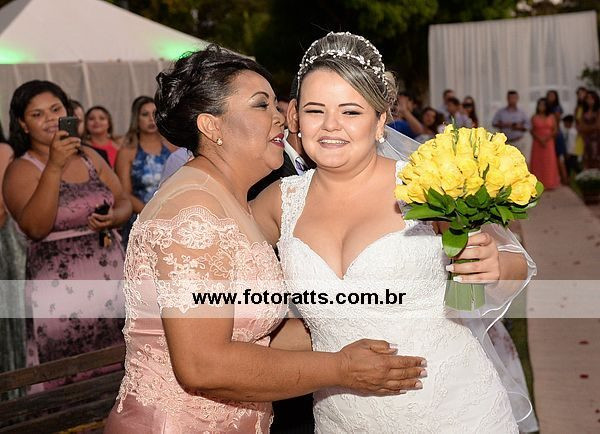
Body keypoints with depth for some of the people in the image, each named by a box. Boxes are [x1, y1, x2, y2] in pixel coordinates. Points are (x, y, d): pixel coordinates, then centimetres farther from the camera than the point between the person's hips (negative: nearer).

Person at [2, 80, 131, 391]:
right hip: (61, 291, -4)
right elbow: (36, 227, -19)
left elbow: (124, 202, 14)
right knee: (68, 383, 0)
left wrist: (113, 218, -9)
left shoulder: (89, 157, 11)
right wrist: (54, 167, -24)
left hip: (111, 278, 5)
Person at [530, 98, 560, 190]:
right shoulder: (534, 118, 4)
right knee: (538, 163, -2)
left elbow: (555, 130, 1)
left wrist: (547, 138, -13)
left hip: (549, 143, 0)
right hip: (537, 143, 0)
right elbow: (532, 131, -1)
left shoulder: (551, 117, 6)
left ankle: (550, 183, 3)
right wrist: (539, 139, -14)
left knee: (549, 163, -1)